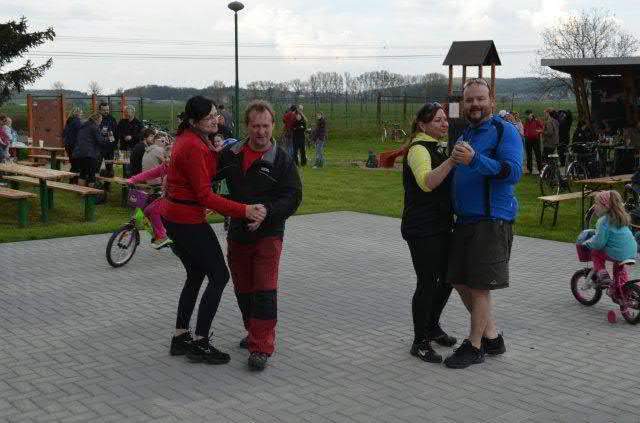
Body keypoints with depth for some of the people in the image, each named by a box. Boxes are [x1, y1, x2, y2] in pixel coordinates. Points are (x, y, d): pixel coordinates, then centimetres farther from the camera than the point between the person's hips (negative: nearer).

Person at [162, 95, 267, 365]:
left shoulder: (187, 139, 9)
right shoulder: (193, 147, -22)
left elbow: (209, 173, 12)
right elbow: (205, 196, -25)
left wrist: (215, 151, -2)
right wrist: (244, 211, -27)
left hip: (173, 216, 10)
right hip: (188, 221, -10)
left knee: (196, 276, 19)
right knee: (219, 276, -1)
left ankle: (180, 339, 25)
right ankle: (200, 344, 3)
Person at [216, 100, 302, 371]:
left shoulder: (281, 160, -8)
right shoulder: (231, 154, 5)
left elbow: (293, 197, -12)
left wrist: (266, 212, -26)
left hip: (268, 234, -5)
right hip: (237, 233, 5)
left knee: (264, 290, -9)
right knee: (243, 289, 14)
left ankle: (261, 347, -4)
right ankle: (255, 333, 32)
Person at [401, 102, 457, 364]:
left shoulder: (436, 148, 17)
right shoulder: (418, 149, -13)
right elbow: (426, 182, -34)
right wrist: (452, 160, -45)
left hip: (441, 226, 9)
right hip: (421, 229, -9)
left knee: (447, 278, 15)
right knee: (427, 283, -6)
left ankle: (432, 327, 33)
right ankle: (420, 342, 5)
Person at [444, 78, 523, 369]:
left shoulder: (504, 131, -8)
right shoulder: (465, 134, 17)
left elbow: (513, 172, -23)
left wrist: (474, 159, -31)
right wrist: (454, 159, 13)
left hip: (492, 220, -9)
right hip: (465, 219, 9)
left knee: (480, 286, -2)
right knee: (460, 282, 13)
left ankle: (474, 347, 13)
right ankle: (492, 337, 28)